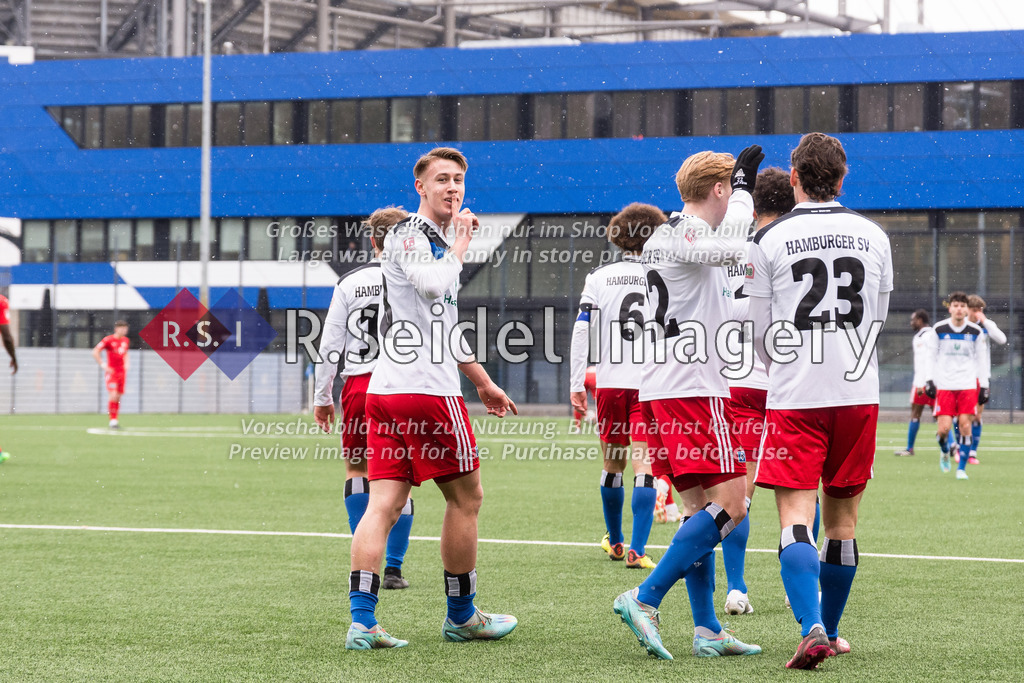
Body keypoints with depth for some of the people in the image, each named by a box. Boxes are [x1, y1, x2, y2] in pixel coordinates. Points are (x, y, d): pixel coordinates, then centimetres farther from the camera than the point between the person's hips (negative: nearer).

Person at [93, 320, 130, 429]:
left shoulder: (125, 340, 11)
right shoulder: (108, 340, -10)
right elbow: (95, 352, -10)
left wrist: (126, 365, 14)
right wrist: (103, 366, -13)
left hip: (122, 371, 6)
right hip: (111, 372, -6)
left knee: (118, 397, 6)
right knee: (113, 396, -16)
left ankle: (115, 421, 13)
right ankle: (113, 420, -11)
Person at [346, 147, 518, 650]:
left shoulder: (442, 240, 23)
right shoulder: (406, 234, -7)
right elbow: (433, 286, -27)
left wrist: (483, 382, 36)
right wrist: (461, 242, -11)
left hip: (385, 390, 9)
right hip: (426, 389, -9)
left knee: (384, 504, 0)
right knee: (466, 497, 5)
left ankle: (361, 621, -7)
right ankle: (462, 617, 17)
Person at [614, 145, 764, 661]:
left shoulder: (662, 238, 18)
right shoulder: (686, 235, -12)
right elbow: (732, 248, -32)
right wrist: (743, 186, -19)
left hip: (664, 390, 10)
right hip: (693, 389, -10)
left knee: (699, 507, 11)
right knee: (729, 505, -11)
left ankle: (707, 630, 10)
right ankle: (644, 600, -16)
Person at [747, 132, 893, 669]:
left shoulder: (769, 240, -4)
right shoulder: (874, 236, 6)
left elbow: (760, 330, 3)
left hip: (794, 398, -3)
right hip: (858, 393, 3)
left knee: (795, 517, -6)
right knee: (842, 517, 13)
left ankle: (812, 631, -23)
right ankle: (830, 630, 24)